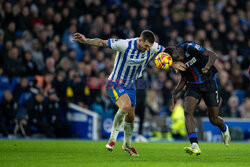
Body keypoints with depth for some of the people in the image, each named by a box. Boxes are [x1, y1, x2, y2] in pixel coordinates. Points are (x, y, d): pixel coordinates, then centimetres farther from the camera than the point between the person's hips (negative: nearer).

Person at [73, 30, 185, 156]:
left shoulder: (151, 47, -12)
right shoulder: (125, 45, -27)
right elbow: (102, 43, -23)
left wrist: (173, 64, -6)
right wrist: (86, 41, -35)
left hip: (130, 86, 6)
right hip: (115, 83, -6)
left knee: (130, 117, 12)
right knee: (126, 105, -32)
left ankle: (127, 144, 37)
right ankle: (113, 137, -15)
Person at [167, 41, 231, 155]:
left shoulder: (190, 48, -20)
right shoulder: (178, 61, -2)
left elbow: (212, 55, -25)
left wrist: (207, 66, -45)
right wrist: (175, 93, 1)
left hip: (209, 83, -4)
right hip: (193, 85, 4)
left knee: (213, 119, 4)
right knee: (188, 112, -21)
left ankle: (224, 129, 42)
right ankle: (195, 146, -30)